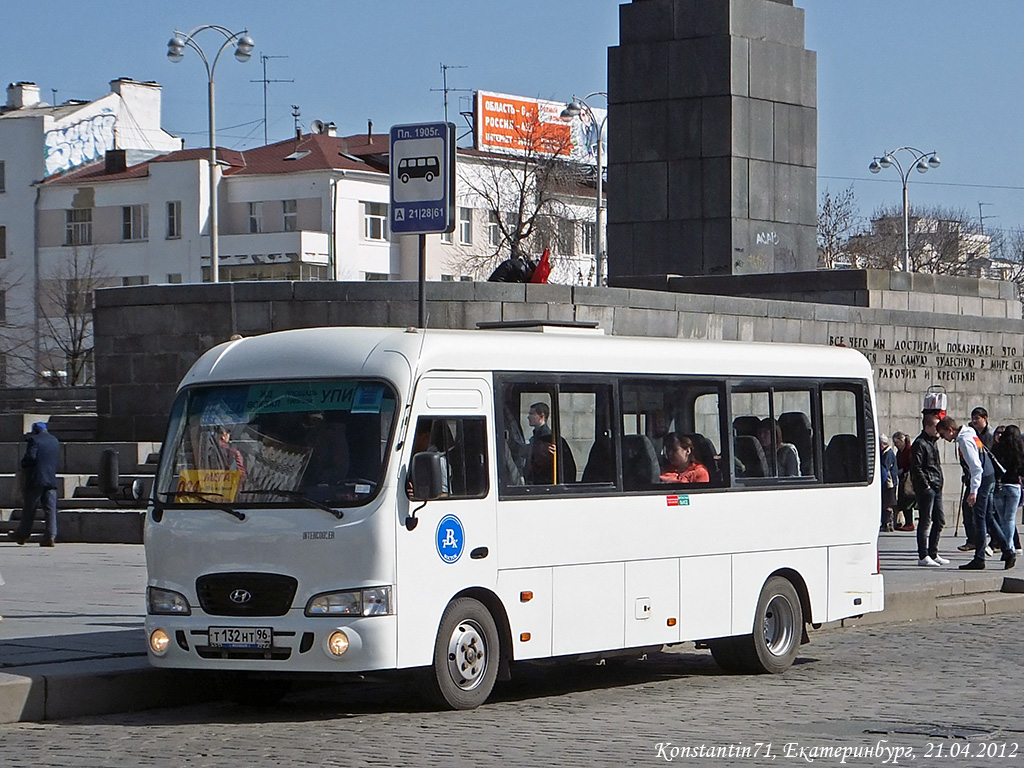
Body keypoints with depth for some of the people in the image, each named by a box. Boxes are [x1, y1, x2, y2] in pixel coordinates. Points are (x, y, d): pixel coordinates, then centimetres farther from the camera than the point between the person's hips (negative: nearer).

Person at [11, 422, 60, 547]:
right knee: (50, 508, 1)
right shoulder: (55, 441, 13)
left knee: (29, 508, 5)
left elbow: (30, 457, -18)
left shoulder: (34, 440, -8)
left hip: (35, 480, -5)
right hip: (51, 480, 5)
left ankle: (22, 535, 15)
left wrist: (23, 464, 2)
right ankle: (50, 536, -8)